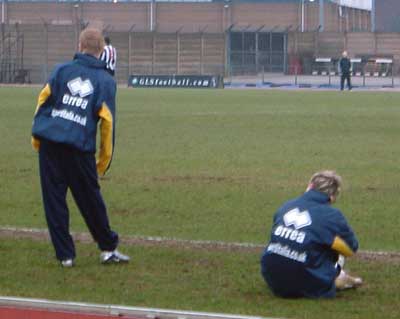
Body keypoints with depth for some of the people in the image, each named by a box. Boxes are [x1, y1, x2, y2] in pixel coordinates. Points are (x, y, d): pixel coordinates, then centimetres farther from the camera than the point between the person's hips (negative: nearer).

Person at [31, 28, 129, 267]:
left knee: (54, 199, 6)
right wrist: (105, 160, 7)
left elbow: (43, 100, 3)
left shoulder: (62, 70, 8)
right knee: (91, 199, 11)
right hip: (79, 147, -1)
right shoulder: (106, 81, 5)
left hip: (49, 142, 1)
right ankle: (108, 249, 20)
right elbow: (108, 122, 1)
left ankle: (65, 254, 6)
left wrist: (37, 135, 11)